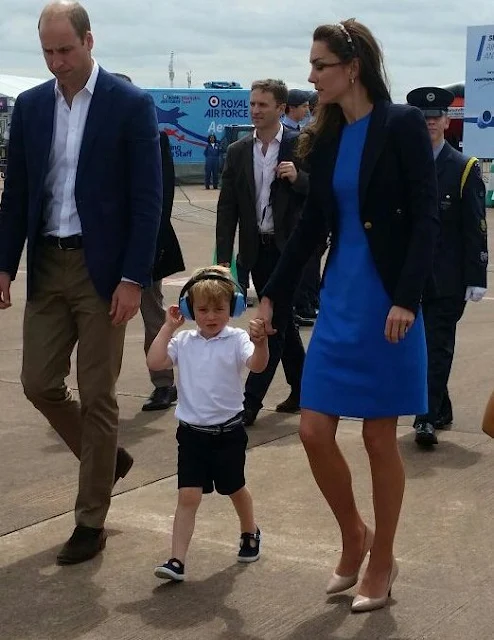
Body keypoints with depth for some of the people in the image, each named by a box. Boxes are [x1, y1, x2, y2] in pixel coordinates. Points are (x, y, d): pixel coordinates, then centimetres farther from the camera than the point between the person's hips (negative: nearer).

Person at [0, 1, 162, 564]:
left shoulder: (131, 105, -7)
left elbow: (147, 199, -9)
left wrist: (133, 279, -14)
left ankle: (91, 522, 13)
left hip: (101, 269, -5)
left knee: (96, 397, 1)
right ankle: (106, 459, 33)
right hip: (46, 265, 5)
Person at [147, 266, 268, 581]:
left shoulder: (236, 340, -10)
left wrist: (261, 342, -48)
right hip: (192, 432, 2)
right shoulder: (184, 341, 0)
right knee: (188, 496, -5)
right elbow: (155, 362, -9)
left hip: (228, 432, -1)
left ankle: (251, 533, 47)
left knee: (235, 488, 20)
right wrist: (169, 327, -7)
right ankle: (177, 560, -7)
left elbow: (257, 365, -27)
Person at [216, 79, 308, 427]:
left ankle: (251, 399, -3)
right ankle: (301, 389, 28)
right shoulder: (238, 152, 7)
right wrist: (224, 257, 0)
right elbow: (227, 208, 5)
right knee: (282, 322, 15)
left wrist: (298, 178, -21)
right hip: (256, 250, 5)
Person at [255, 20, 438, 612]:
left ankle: (381, 563, 22)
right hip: (338, 297, 6)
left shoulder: (402, 124, -9)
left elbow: (425, 218, -12)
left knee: (379, 437, 4)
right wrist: (271, 294, 11)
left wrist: (406, 300, -21)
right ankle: (354, 535, 28)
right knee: (314, 431, 3)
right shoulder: (327, 136, 8)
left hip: (386, 300, -6)